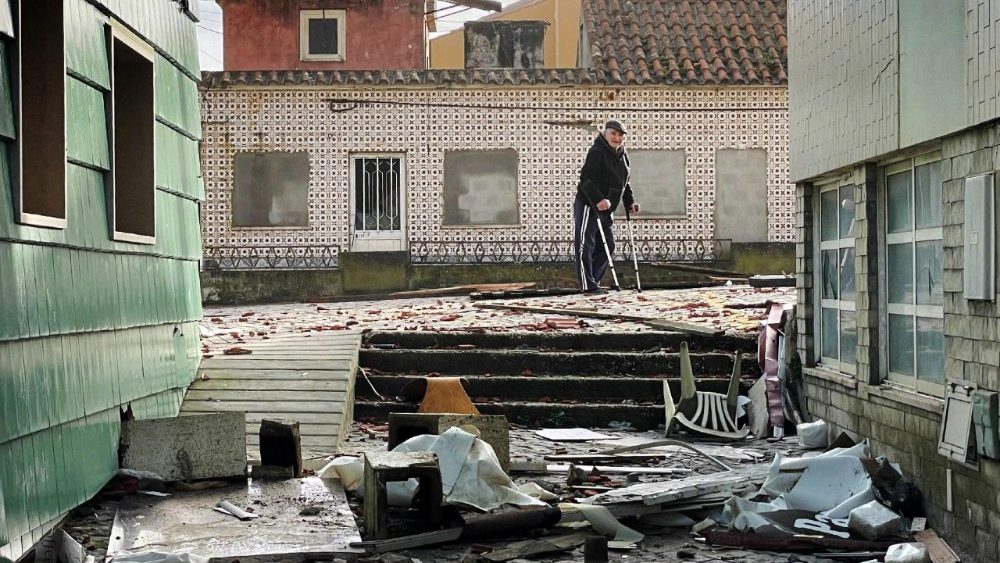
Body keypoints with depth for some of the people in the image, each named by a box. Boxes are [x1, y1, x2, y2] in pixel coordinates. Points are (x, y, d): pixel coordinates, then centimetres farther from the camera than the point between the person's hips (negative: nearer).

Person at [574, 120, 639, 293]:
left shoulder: (622, 155, 12)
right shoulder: (597, 152, -15)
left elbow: (624, 183, 23)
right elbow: (586, 179, -23)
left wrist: (630, 202, 10)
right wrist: (598, 200, -33)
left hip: (605, 209, 9)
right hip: (587, 207, -9)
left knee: (607, 246, 9)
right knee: (585, 246, -5)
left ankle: (593, 280, 19)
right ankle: (588, 285, -5)